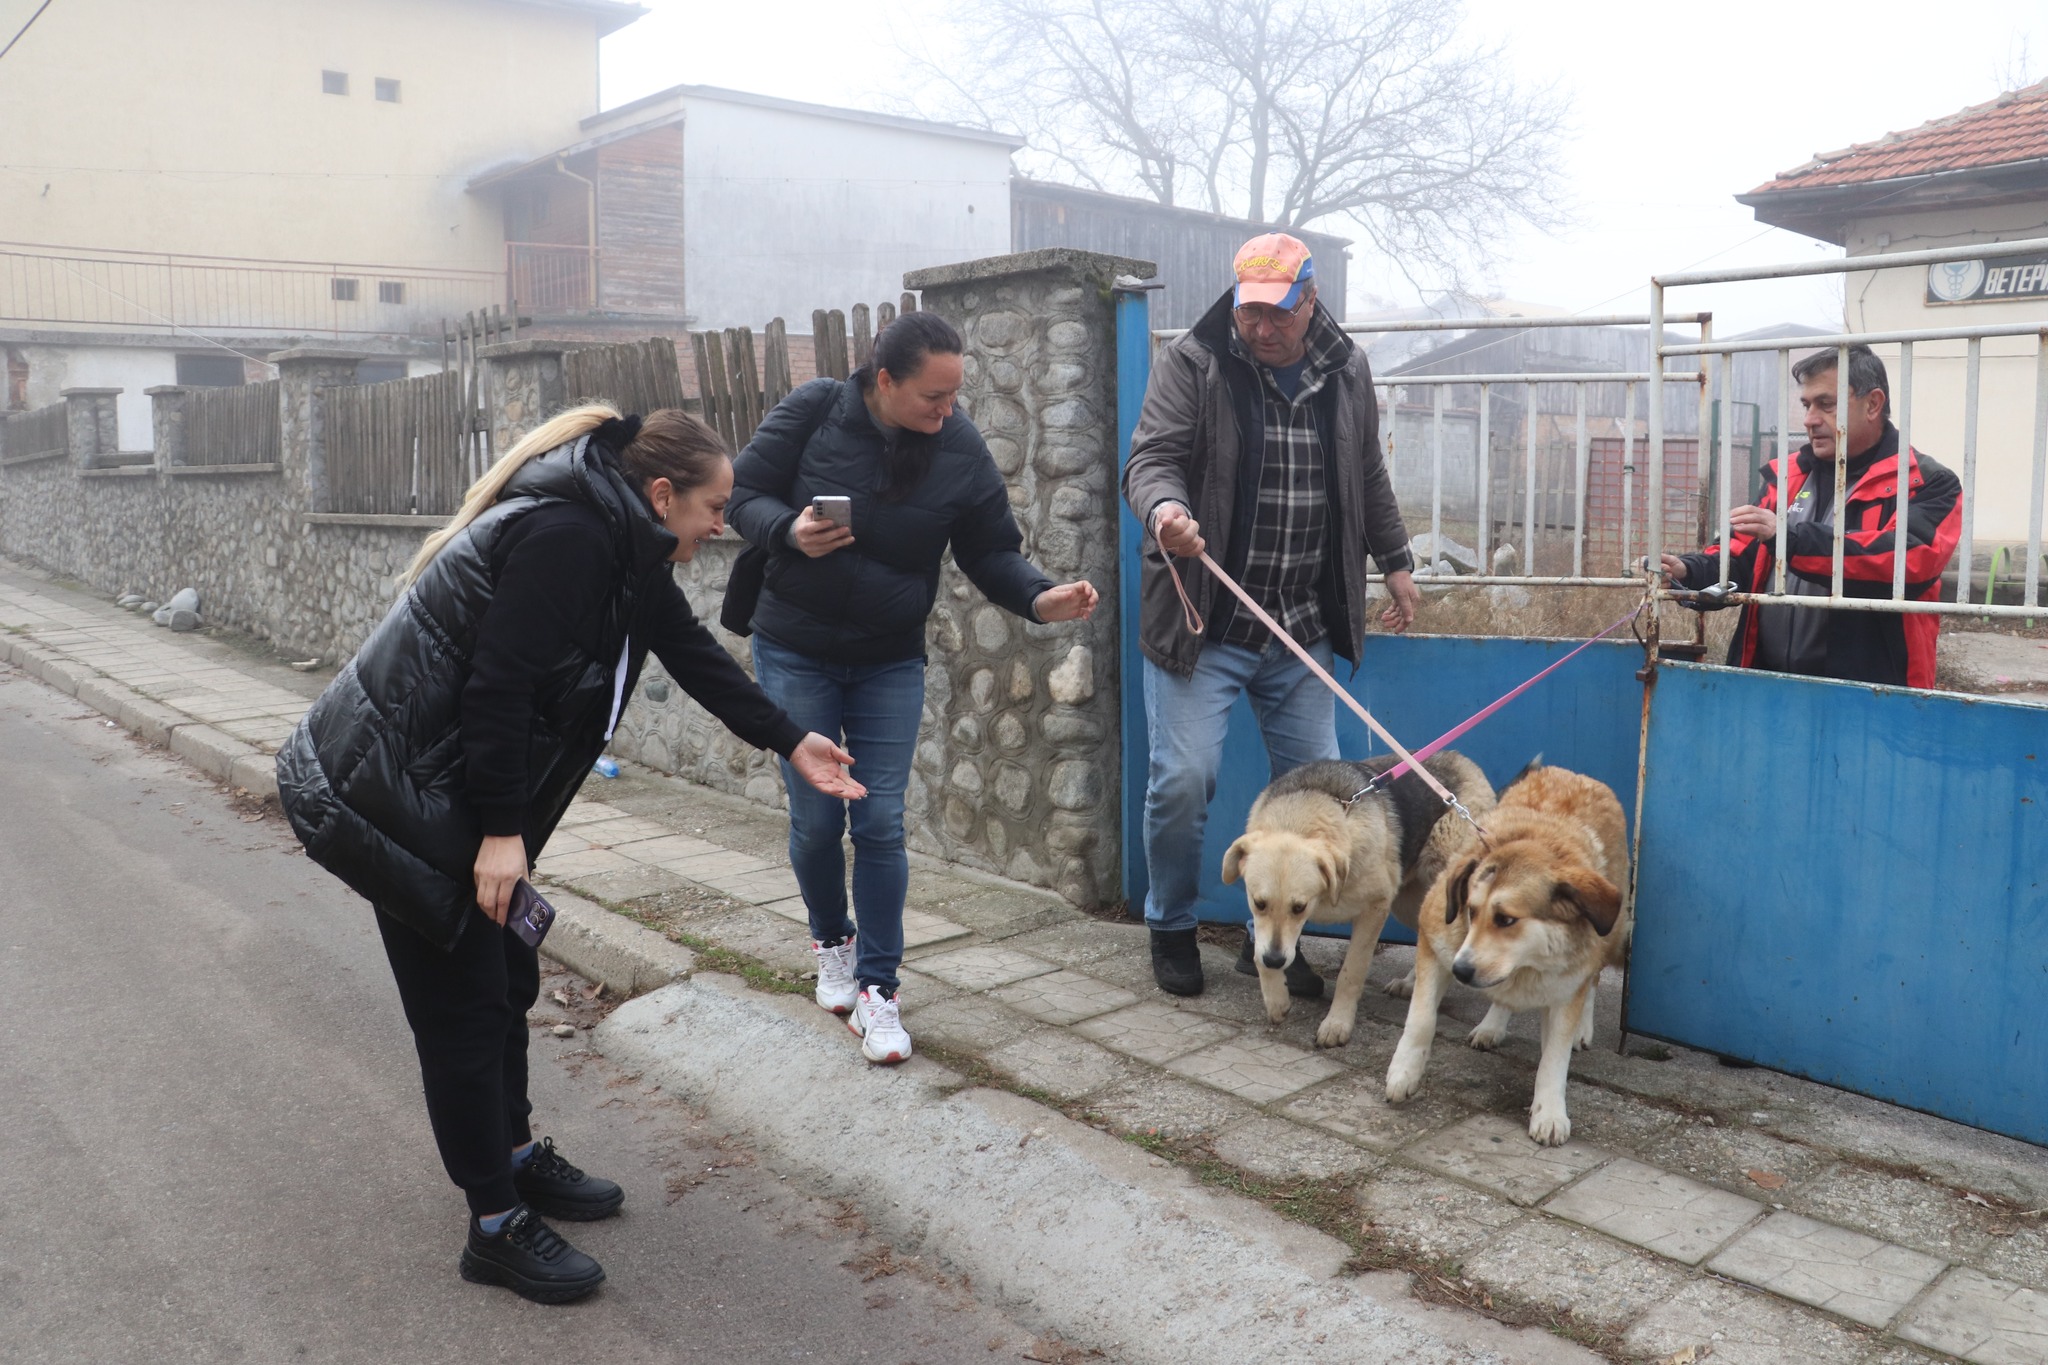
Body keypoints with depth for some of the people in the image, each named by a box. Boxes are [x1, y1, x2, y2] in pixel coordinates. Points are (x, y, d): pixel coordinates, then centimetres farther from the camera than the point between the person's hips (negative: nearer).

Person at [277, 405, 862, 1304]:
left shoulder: (627, 554, 7)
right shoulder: (565, 538, -24)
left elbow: (694, 653, 13)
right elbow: (498, 686, -26)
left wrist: (791, 744, 15)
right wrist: (502, 829, -22)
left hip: (448, 794, 10)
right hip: (392, 795, -10)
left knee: (505, 980, 19)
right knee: (465, 1008, 0)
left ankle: (516, 1158, 38)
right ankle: (496, 1228, 15)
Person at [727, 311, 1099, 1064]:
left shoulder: (960, 448, -8)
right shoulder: (813, 411, -12)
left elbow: (990, 552, -3)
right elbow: (745, 494, -4)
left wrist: (1039, 598, -23)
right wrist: (790, 533, -26)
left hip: (891, 663, 1)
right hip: (795, 654, -1)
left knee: (881, 823, -3)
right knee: (815, 818, 5)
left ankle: (877, 987, 9)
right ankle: (832, 940, 33)